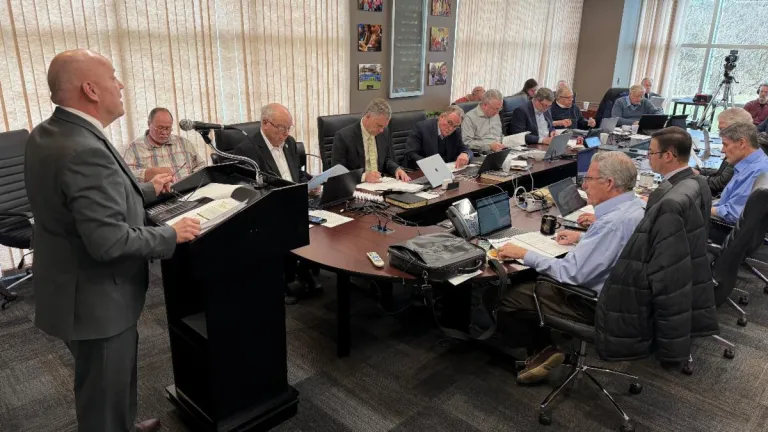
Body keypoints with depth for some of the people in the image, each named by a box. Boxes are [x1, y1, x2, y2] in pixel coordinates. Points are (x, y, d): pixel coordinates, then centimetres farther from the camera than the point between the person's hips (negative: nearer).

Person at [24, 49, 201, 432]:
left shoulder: (47, 134, 2)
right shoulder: (85, 151, -29)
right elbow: (110, 240, -32)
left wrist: (146, 190, 19)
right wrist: (172, 235, -18)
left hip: (79, 289, 10)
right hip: (96, 298, -10)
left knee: (110, 383, 30)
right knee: (105, 395, 12)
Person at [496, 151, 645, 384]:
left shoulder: (612, 222, -31)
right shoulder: (639, 206, -1)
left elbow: (570, 273, -30)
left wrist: (524, 255, -21)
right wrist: (582, 238, 15)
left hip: (597, 304, -10)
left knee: (508, 298, -2)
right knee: (534, 281, 22)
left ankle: (544, 348, 15)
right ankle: (546, 347, 19)